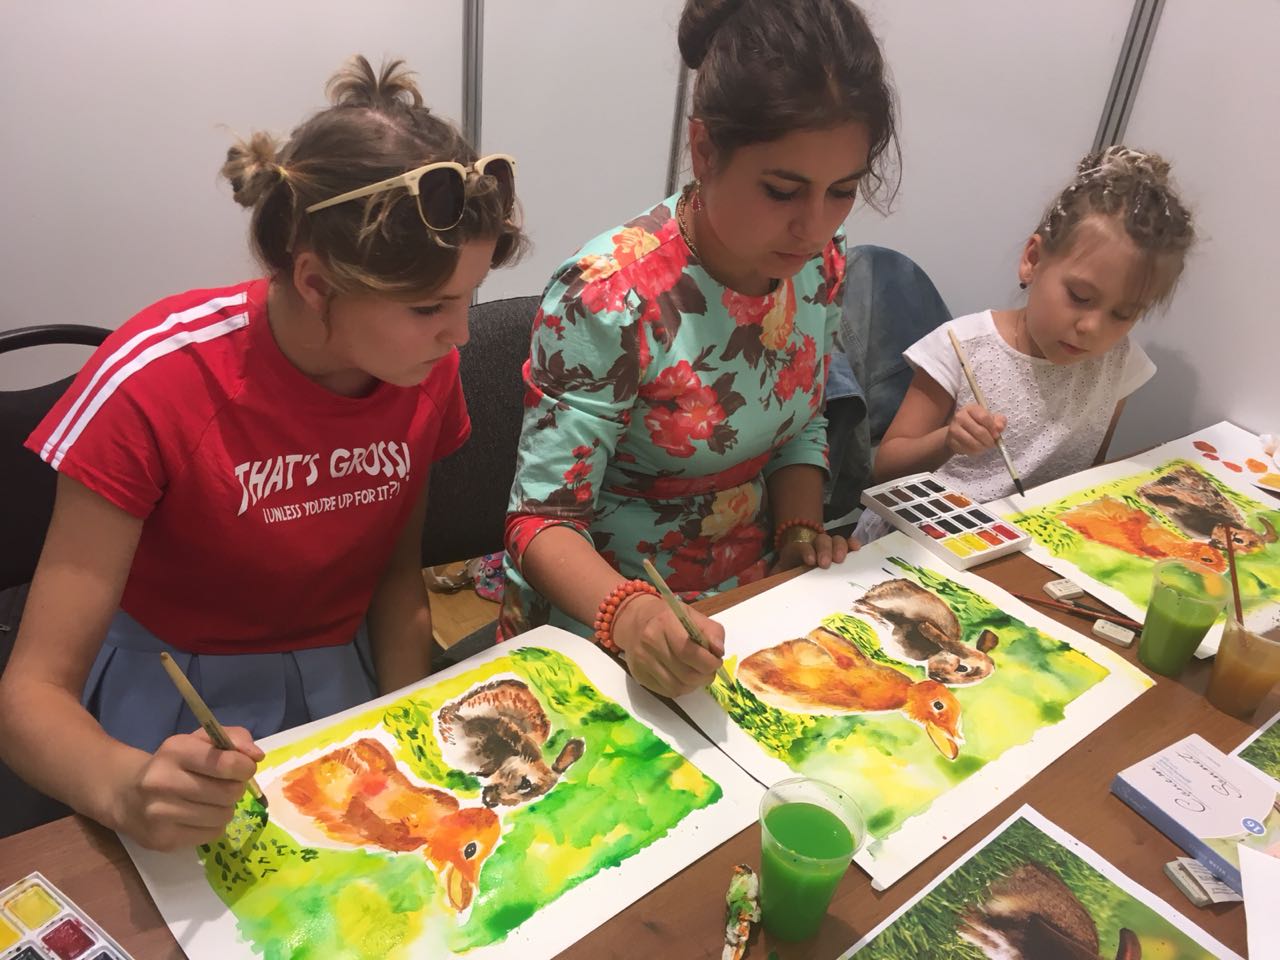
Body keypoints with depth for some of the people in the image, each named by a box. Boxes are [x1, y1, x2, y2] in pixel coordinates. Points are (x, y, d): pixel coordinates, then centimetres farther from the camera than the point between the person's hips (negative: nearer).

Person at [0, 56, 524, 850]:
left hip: (341, 678, 3)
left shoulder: (426, 364, -13)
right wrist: (130, 790, -42)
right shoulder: (153, 385, -25)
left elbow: (397, 571, 3)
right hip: (178, 706, -3)